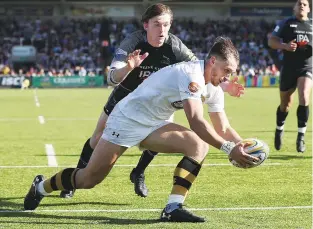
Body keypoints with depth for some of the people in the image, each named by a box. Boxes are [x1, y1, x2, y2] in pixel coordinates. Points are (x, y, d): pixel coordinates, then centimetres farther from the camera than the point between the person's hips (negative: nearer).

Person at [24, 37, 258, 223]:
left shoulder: (211, 85, 2)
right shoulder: (191, 75, -28)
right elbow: (196, 122, -37)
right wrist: (229, 148, -41)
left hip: (153, 126, 9)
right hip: (128, 120, -8)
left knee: (199, 145, -15)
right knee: (89, 179, -3)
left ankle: (173, 208, -19)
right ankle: (41, 186, 26)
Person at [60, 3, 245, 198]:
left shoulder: (174, 45, -26)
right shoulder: (133, 42, -33)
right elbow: (112, 79, -42)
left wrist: (225, 85, -38)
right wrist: (129, 67, -63)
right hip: (125, 96, -2)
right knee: (99, 138, 1)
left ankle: (138, 174, 13)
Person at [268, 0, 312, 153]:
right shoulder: (286, 23, 4)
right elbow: (271, 41, 0)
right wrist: (285, 46, -19)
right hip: (289, 68, 0)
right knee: (285, 104, 9)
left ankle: (301, 136, -16)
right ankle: (279, 130, 37)